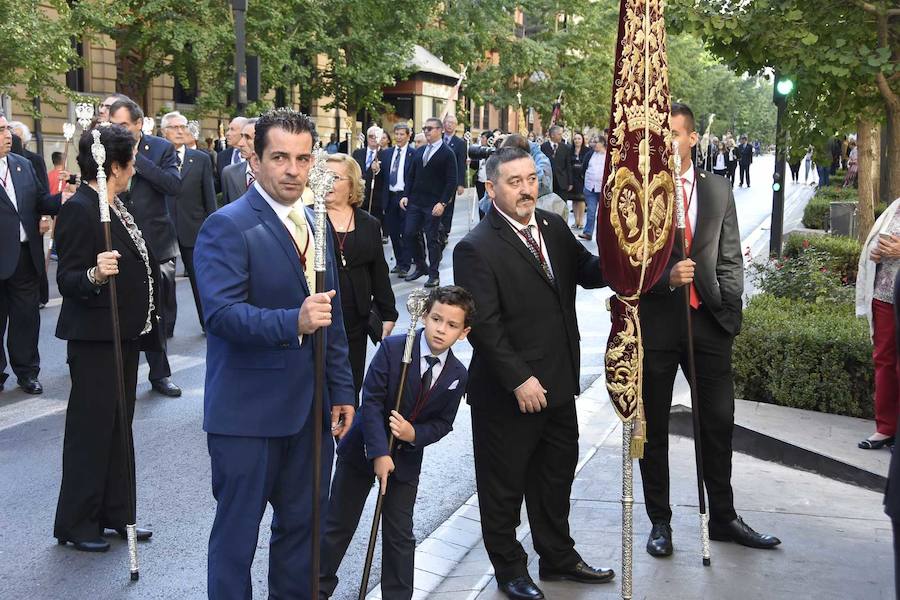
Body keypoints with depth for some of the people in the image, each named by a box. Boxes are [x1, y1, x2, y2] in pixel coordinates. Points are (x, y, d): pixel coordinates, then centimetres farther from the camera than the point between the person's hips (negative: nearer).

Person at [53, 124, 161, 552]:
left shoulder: (116, 206, 10)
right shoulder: (79, 209, -18)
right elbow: (66, 280, -20)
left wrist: (145, 326, 23)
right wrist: (94, 276, -40)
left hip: (125, 334, 9)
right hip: (95, 340, -9)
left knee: (119, 427, 16)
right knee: (91, 430, 1)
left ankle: (116, 513, 28)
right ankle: (76, 523, 14)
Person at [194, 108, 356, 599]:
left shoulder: (314, 225, 12)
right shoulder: (226, 226, -11)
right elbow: (221, 313, -23)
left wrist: (342, 391, 14)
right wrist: (292, 323, -36)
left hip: (311, 409, 7)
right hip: (249, 411, -7)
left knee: (303, 525, 16)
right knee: (237, 531, 6)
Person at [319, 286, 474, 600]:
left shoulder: (457, 375, -8)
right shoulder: (393, 348, -19)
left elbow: (443, 423, -1)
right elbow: (371, 401, -20)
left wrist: (414, 434, -21)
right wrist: (379, 453, -25)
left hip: (406, 459, 2)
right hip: (362, 449, -2)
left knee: (399, 535, 7)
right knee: (339, 525, 11)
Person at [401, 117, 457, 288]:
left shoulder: (447, 154, -5)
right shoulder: (418, 152, 13)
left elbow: (451, 181, -9)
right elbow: (412, 176, 17)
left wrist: (442, 203, -17)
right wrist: (406, 195, 5)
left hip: (433, 204, -6)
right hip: (414, 202, 6)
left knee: (432, 239, 0)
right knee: (409, 234, 2)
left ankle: (434, 275, 11)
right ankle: (420, 266, 20)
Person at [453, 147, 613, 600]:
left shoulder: (554, 227, 5)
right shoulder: (476, 248, -17)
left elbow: (587, 273, 6)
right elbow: (484, 325, -20)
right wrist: (519, 380, -22)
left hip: (557, 384, 7)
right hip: (507, 392, -7)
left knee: (556, 476, 22)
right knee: (504, 486, 12)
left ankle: (558, 557, 42)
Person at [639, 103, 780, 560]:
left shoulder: (718, 190, 7)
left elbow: (731, 257, 11)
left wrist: (728, 305, 0)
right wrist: (666, 277, -22)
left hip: (709, 321, 3)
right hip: (655, 321, -2)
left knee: (719, 423, 10)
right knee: (654, 428, 8)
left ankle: (723, 518, 27)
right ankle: (659, 521, 23)